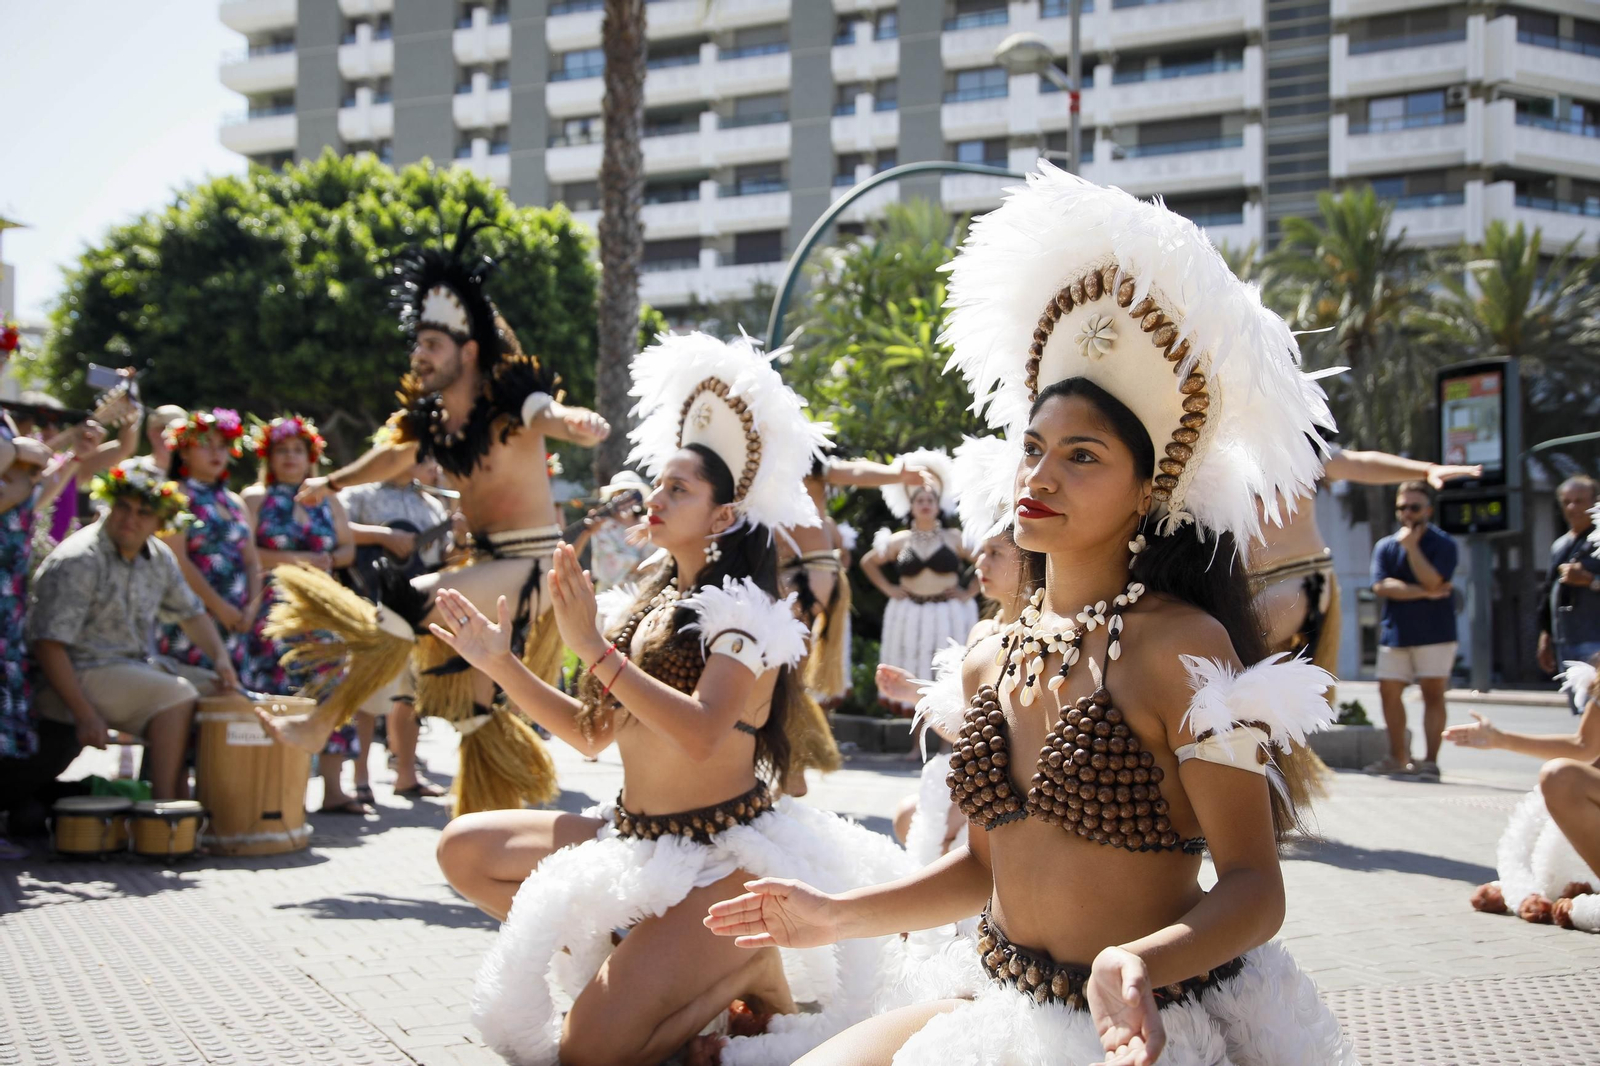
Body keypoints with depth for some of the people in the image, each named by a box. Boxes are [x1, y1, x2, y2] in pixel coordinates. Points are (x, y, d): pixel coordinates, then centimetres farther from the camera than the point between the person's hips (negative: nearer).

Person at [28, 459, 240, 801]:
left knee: (217, 690, 2)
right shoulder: (78, 562, -19)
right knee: (177, 696, -25)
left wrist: (220, 658, 0)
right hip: (80, 673, -9)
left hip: (138, 666, 9)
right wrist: (85, 715, -26)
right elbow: (48, 644, -22)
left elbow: (191, 613, 19)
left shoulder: (158, 558, 6)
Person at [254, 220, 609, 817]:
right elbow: (394, 457, 26)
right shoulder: (431, 418, 4)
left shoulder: (511, 405, -16)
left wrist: (580, 425, -63)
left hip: (530, 562, -8)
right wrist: (331, 484, 39)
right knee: (472, 708, 11)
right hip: (480, 560, 8)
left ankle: (321, 725, -16)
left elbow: (553, 416, -39)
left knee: (410, 604, -26)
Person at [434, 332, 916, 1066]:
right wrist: (501, 664, 7)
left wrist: (595, 650, -27)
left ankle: (750, 970, 2)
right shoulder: (645, 603, 10)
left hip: (723, 855, -8)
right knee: (465, 848, 5)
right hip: (636, 837, 8)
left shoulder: (741, 612, -13)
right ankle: (616, 959, 8)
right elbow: (592, 733, 14)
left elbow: (702, 734, -29)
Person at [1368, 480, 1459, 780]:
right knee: (1389, 691, 6)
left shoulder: (1442, 543, -3)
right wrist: (1422, 593, -13)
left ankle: (1430, 761, -7)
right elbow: (1382, 586, -6)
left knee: (1433, 693, -7)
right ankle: (1398, 756, 18)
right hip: (1395, 631, 4)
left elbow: (1433, 581, -17)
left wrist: (1411, 546, -16)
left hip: (1434, 633, -4)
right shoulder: (1385, 546, 7)